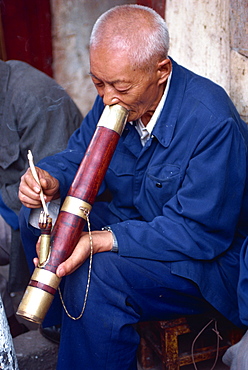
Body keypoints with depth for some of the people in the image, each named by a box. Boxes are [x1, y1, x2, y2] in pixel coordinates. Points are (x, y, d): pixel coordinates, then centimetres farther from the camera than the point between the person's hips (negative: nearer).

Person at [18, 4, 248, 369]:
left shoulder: (213, 123, -28)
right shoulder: (116, 98, -5)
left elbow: (200, 233, -29)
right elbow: (78, 153, 8)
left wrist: (100, 241, -36)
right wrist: (51, 182, -18)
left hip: (209, 259, -8)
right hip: (133, 220, 8)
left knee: (96, 276, -32)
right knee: (37, 215, -1)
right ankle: (62, 324, 15)